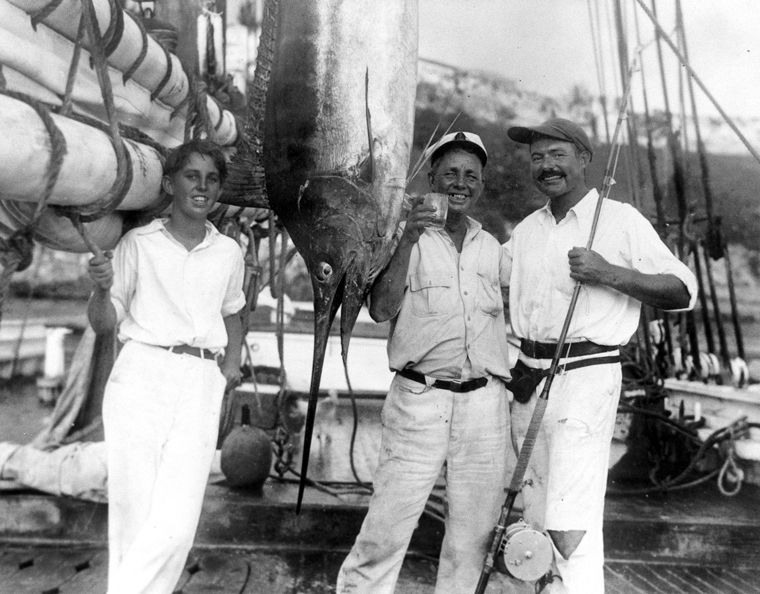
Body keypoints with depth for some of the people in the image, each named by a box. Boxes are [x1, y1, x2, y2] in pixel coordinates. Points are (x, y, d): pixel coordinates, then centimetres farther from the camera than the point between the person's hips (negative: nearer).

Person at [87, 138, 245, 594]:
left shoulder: (229, 252, 11)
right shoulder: (139, 243, 4)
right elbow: (104, 324, 6)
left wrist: (233, 360, 13)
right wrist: (103, 288, -14)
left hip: (201, 384, 2)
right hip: (142, 375, -1)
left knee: (177, 520, -7)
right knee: (133, 508, 1)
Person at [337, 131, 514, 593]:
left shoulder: (492, 247, 13)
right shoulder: (405, 239, 2)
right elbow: (380, 310, -12)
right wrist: (408, 240, -21)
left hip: (484, 401, 4)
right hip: (419, 399, -4)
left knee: (474, 529, 10)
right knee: (388, 525, -4)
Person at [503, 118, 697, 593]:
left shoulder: (621, 220, -2)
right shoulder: (526, 229, 15)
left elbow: (685, 290, -7)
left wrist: (609, 273, -18)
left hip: (585, 378, -6)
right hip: (528, 378, 7)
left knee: (572, 526, -9)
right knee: (538, 519, 15)